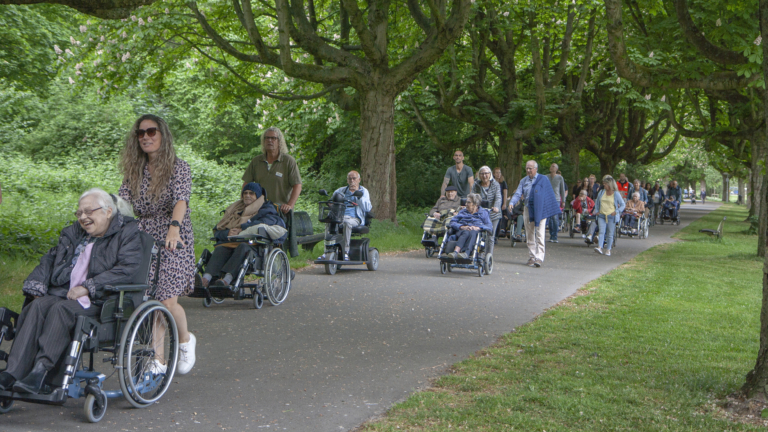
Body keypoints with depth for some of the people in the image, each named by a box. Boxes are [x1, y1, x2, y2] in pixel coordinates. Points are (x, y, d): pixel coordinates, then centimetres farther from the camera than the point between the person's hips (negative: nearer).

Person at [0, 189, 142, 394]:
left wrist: (88, 287, -18)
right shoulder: (72, 233, 26)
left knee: (61, 309, -35)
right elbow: (49, 260, 25)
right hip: (62, 293, 6)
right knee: (36, 306, -27)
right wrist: (37, 286, 4)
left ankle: (40, 371, -40)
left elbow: (127, 269, -11)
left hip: (98, 301, -5)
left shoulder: (127, 234, 4)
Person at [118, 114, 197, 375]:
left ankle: (185, 340, 17)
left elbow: (181, 200, -21)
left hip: (173, 240, -5)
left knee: (167, 301, -12)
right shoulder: (135, 170, 11)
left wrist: (174, 227, -39)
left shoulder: (178, 167, -5)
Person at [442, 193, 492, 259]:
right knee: (466, 232, -37)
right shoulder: (463, 211, 30)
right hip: (462, 231, 2)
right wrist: (462, 227, -8)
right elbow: (452, 222, 13)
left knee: (472, 232, -39)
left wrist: (478, 228, -15)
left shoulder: (483, 212, 22)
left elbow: (490, 226, 4)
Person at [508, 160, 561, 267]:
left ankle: (539, 258, -11)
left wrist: (553, 209, -3)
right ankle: (532, 257, 14)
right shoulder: (523, 181, 10)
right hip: (527, 210, 4)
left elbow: (550, 195, 1)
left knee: (539, 235, -9)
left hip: (539, 210, -4)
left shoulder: (543, 179, 0)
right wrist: (512, 202, -17)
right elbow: (518, 193, 2)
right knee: (529, 236, 7)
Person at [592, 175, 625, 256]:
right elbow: (597, 202, 23)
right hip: (601, 216, 2)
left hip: (611, 217, -2)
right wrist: (596, 211, 10)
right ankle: (599, 247, -22)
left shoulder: (616, 194, -2)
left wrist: (617, 212, -9)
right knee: (602, 232, -11)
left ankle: (608, 250, 11)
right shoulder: (602, 192, 9)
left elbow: (622, 205, 4)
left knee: (610, 234, 4)